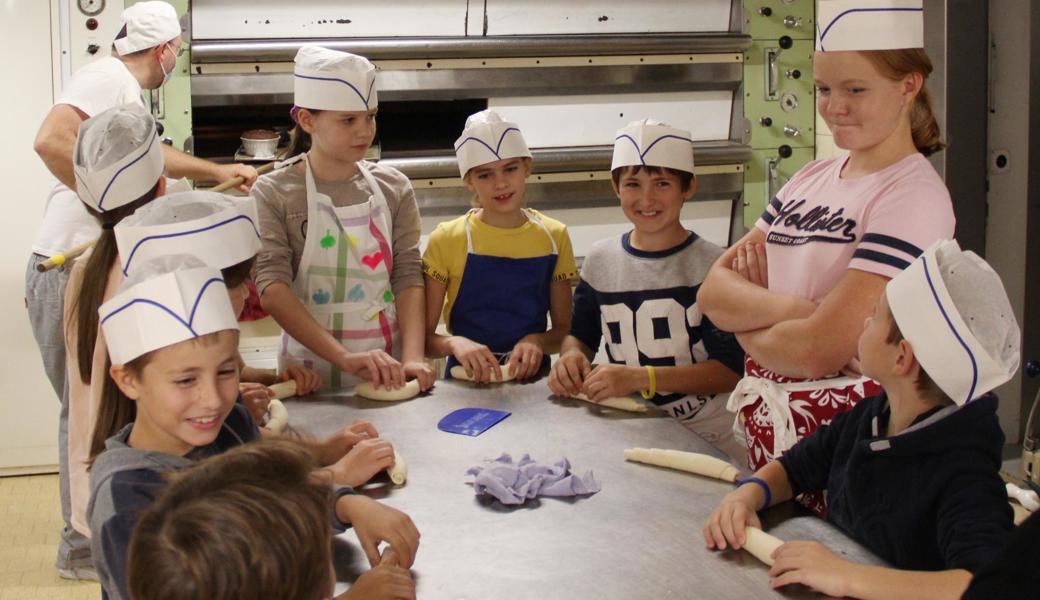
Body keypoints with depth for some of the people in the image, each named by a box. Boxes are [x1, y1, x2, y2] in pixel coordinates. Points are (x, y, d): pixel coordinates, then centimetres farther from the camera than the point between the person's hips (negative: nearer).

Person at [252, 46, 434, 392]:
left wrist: (412, 356, -13)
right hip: (310, 371, -2)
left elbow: (408, 277, 3)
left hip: (387, 371, 2)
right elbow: (272, 290, -12)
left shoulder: (393, 188, 8)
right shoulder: (274, 194, -2)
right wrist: (344, 357, -23)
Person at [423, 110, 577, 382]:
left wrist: (537, 342, -11)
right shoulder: (447, 239, -3)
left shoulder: (554, 236, 4)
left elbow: (563, 329, 9)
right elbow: (423, 336, -3)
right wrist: (454, 343, -22)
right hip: (467, 378, -2)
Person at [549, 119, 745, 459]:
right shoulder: (600, 259, 8)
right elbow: (582, 334, 22)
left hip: (705, 437, -5)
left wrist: (639, 377, -21)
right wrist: (572, 355, -2)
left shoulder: (709, 265, -6)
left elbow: (729, 371, -11)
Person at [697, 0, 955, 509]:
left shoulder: (914, 197, -15)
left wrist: (747, 319, -5)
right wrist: (785, 307, -18)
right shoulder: (812, 179, 8)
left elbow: (818, 350, -22)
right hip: (766, 429, 7)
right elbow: (713, 290, 0)